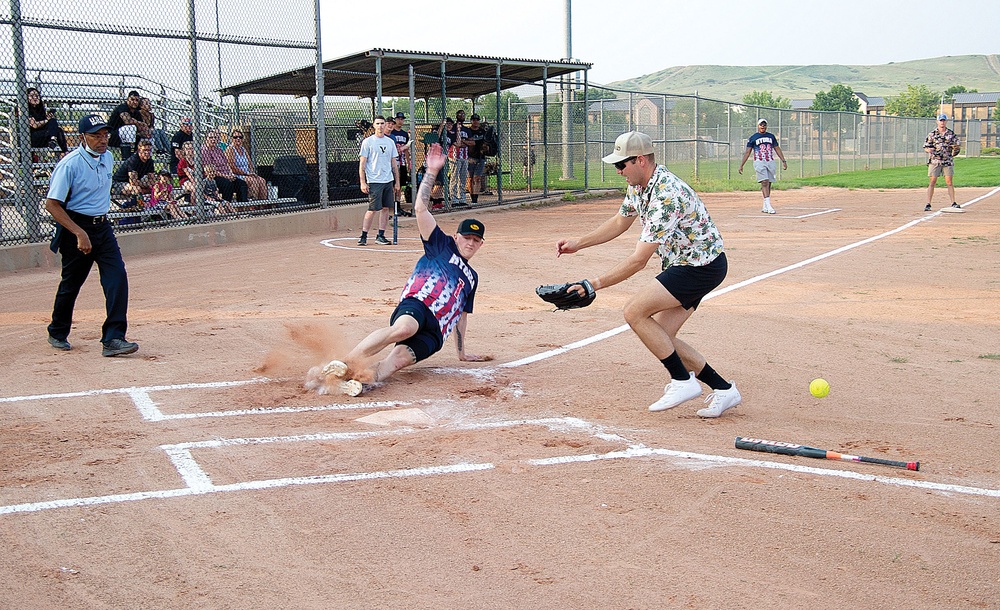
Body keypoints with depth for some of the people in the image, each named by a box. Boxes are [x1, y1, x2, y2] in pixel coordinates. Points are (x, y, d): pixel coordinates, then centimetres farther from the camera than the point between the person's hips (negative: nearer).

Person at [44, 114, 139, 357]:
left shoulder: (107, 158, 4)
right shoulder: (70, 164, -18)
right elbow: (52, 204, -19)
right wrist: (80, 233, -26)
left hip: (102, 226, 6)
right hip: (76, 228, -6)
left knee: (117, 278, -10)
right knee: (71, 284, 8)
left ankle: (113, 339, -11)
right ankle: (57, 333, 32)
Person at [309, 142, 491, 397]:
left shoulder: (472, 277, 32)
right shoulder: (443, 246, 18)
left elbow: (462, 314, 39)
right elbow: (420, 209, 5)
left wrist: (462, 352, 35)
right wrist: (431, 172, -3)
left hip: (435, 332, 4)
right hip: (415, 305, -4)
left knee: (401, 356, -28)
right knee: (403, 329, -40)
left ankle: (362, 378, -53)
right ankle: (342, 365, -49)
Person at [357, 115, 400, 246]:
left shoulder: (390, 142, 12)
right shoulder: (367, 142, -2)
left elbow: (394, 163, 16)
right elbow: (362, 163, -4)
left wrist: (397, 182, 13)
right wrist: (363, 182, -11)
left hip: (389, 180, 5)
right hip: (374, 181, -5)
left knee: (386, 208, 5)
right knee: (373, 209, -8)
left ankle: (380, 236, 12)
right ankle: (363, 236, 1)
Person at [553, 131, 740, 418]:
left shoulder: (665, 195, -28)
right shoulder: (639, 185, 2)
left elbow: (639, 260, -28)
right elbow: (620, 222, 20)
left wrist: (596, 284, -25)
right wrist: (578, 243, 11)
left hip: (702, 267, -10)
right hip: (686, 264, 10)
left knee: (634, 312, -16)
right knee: (660, 337, 5)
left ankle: (683, 381, -6)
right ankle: (723, 389, 13)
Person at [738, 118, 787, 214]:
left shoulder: (771, 136, 16)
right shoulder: (753, 138, 5)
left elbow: (777, 149, 19)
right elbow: (747, 152, 4)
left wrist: (783, 161, 12)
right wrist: (741, 165, -2)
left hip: (771, 162, 4)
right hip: (759, 162, -4)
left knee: (768, 184, 3)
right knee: (765, 182, -17)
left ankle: (765, 207, 10)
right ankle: (768, 205, -23)